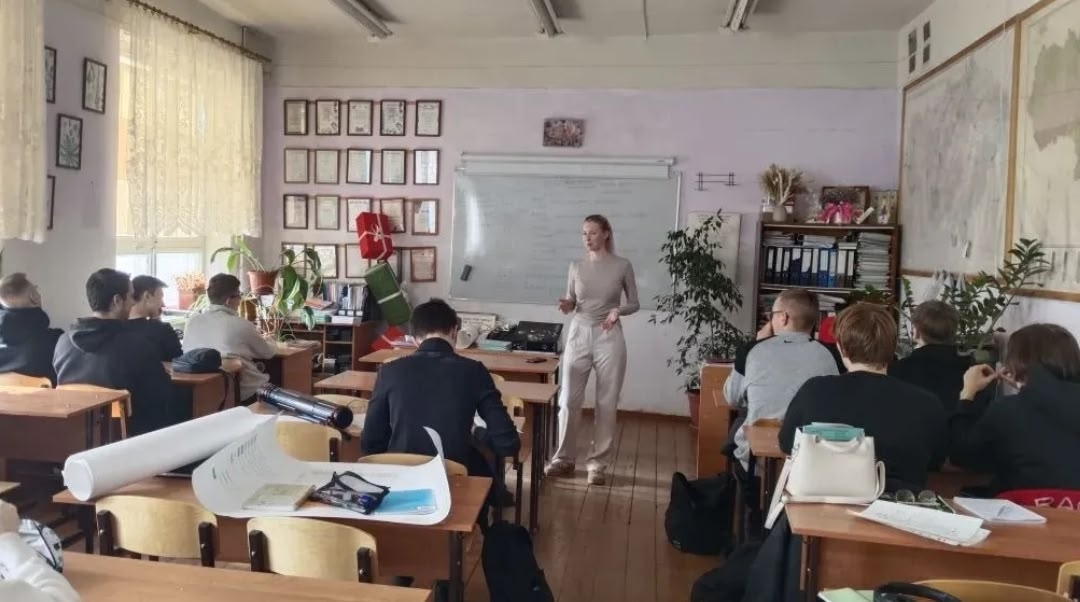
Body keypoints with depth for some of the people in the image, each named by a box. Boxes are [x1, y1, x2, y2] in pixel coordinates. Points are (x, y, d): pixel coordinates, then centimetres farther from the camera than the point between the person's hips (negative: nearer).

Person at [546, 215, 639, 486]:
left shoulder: (622, 265, -2)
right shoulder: (576, 266, 6)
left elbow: (634, 303, 5)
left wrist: (618, 311, -16)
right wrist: (566, 305, -9)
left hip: (609, 338, -2)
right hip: (578, 335, 2)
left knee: (606, 403, 3)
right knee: (568, 400, 2)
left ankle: (597, 463, 14)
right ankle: (564, 458, 16)